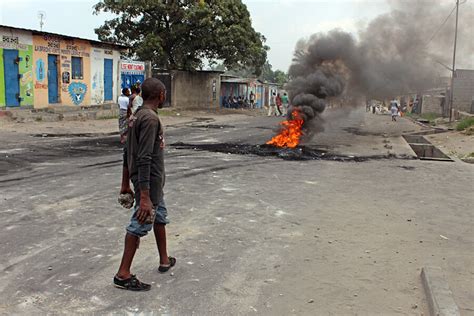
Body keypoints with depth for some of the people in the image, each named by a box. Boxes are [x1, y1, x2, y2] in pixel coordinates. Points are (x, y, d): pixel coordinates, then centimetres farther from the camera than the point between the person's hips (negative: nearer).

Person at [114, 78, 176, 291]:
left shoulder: (139, 115, 8)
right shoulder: (150, 118, -22)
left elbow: (127, 153, 13)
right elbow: (144, 160, -27)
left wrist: (125, 184, 18)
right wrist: (144, 197, -28)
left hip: (154, 182, 10)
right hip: (149, 182, -10)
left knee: (160, 217, 22)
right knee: (139, 225, -1)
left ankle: (164, 260, 39)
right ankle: (123, 274, 10)